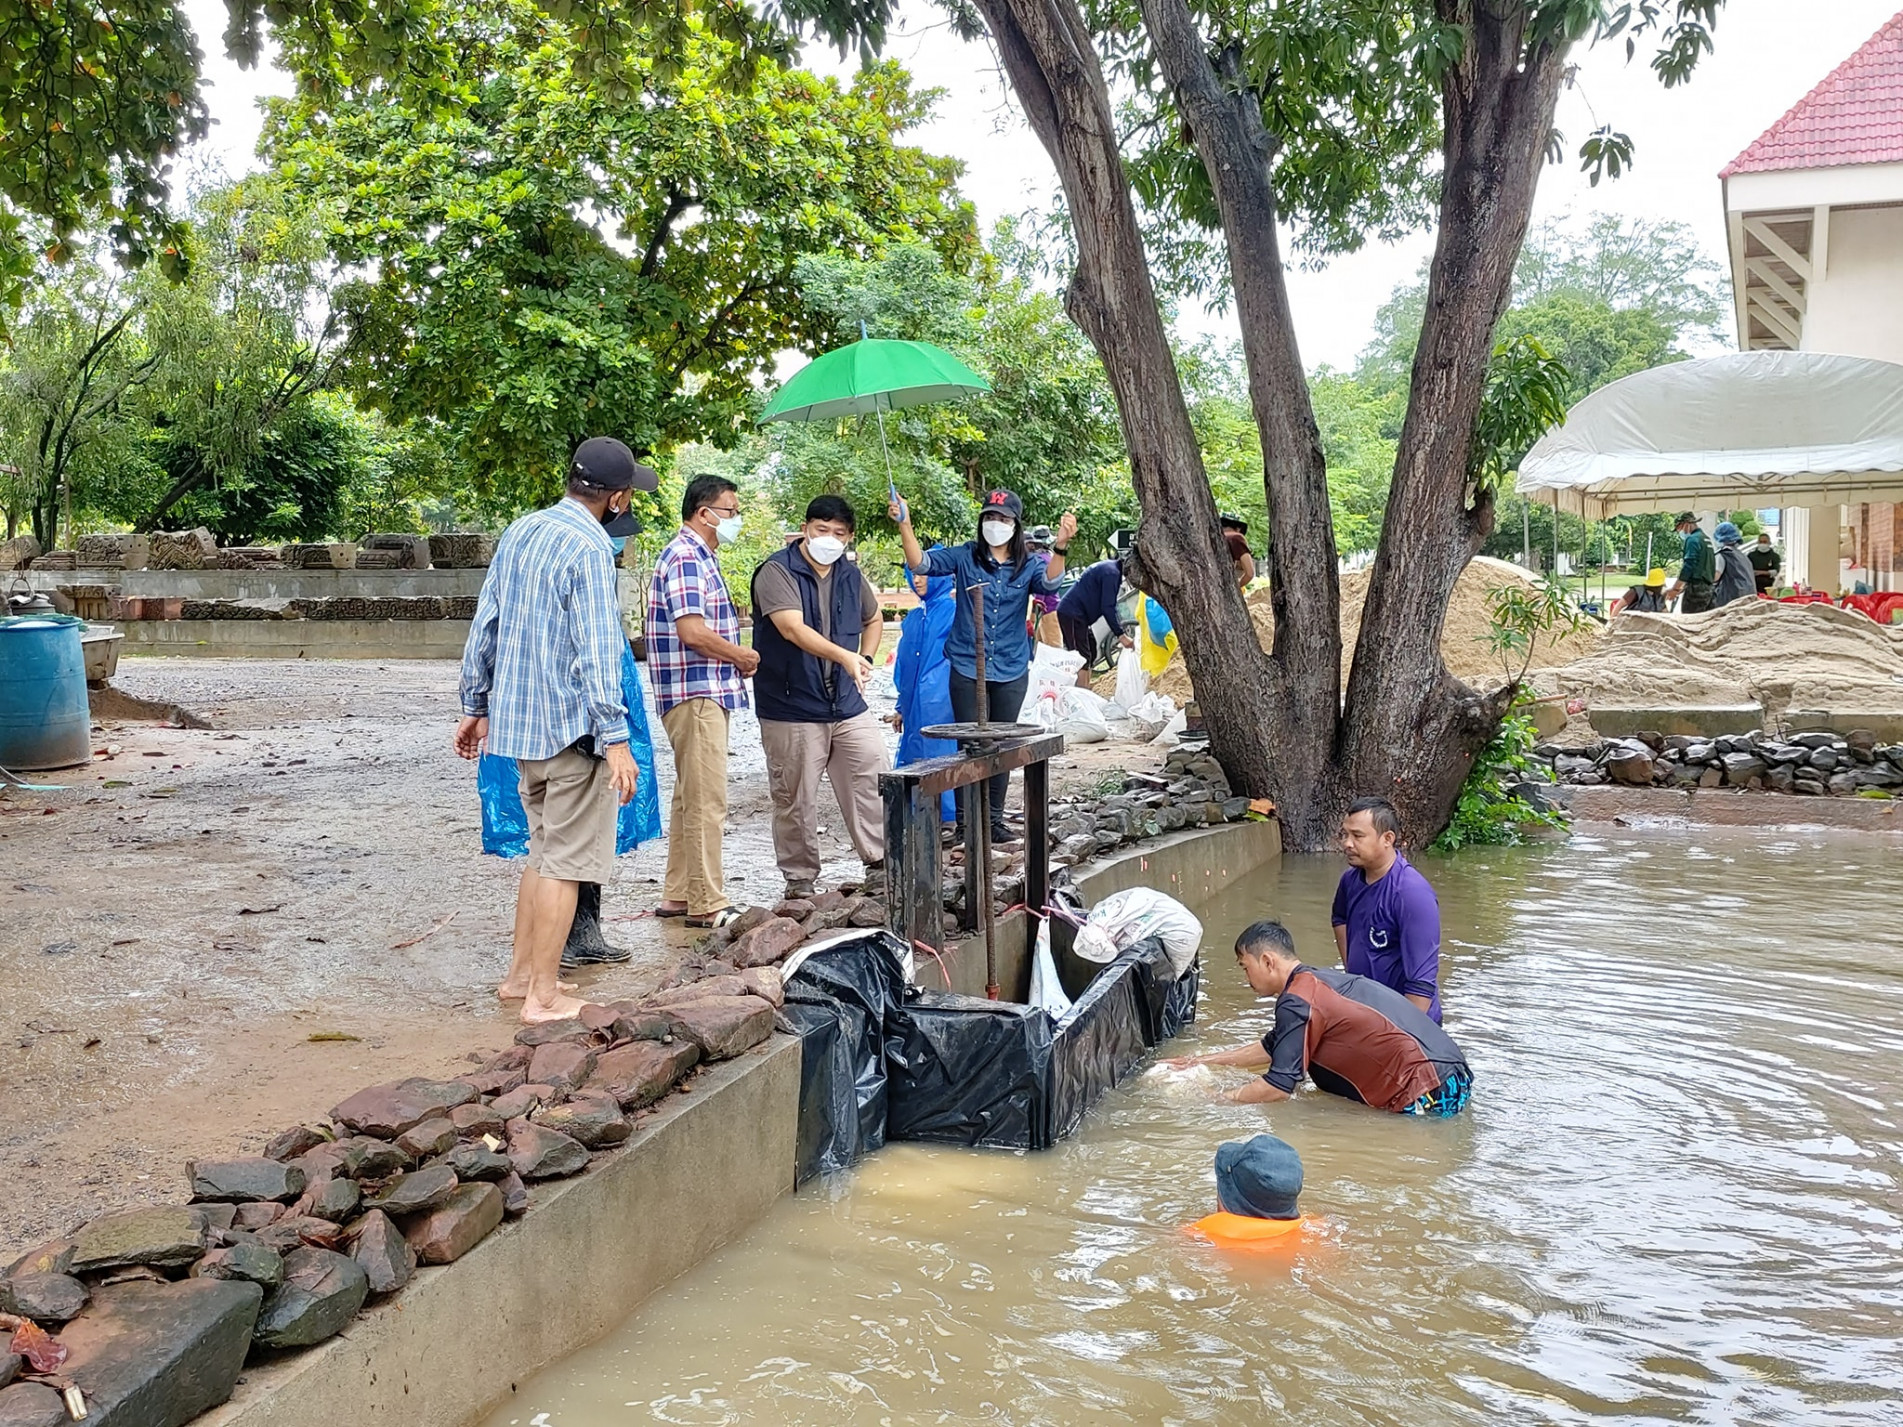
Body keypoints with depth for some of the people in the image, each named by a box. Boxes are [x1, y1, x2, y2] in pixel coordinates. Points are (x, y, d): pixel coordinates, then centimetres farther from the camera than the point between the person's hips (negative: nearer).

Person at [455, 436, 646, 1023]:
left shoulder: (519, 533, 10)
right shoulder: (590, 548, -15)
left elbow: (485, 625, 14)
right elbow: (596, 649, -20)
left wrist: (475, 705, 21)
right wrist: (615, 738, -21)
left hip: (519, 718, 8)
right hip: (572, 723, -8)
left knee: (544, 850, 20)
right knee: (567, 860, 0)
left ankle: (521, 973, 25)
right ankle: (543, 995, 4)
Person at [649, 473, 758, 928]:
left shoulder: (700, 557, 19)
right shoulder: (685, 557, -14)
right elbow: (692, 632, -23)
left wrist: (736, 660, 7)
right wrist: (742, 657, -9)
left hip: (706, 693, 11)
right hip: (696, 694, -11)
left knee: (690, 797, 15)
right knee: (707, 801, -7)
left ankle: (678, 895, 23)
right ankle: (707, 904, -2)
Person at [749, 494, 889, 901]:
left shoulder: (850, 575, 11)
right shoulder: (778, 571, -10)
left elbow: (873, 620, 30)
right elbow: (793, 628, -25)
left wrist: (865, 661, 13)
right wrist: (845, 657, -36)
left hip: (846, 703, 6)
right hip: (792, 707, -5)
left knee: (872, 779, 1)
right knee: (795, 798, 1)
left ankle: (879, 864, 14)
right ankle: (800, 880, 13)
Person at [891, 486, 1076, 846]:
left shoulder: (1027, 566, 1)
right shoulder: (965, 557, -1)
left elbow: (1049, 581, -19)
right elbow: (920, 563, -10)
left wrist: (1061, 545, -37)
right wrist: (905, 525, -25)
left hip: (1011, 672, 2)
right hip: (968, 670, -2)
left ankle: (994, 820, 22)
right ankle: (965, 822, 6)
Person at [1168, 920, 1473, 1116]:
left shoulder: (1298, 1001, -15)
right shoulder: (1315, 982, 15)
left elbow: (1278, 1087, -15)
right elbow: (1270, 1048, 26)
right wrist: (1202, 1061, 27)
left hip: (1430, 1093, -9)